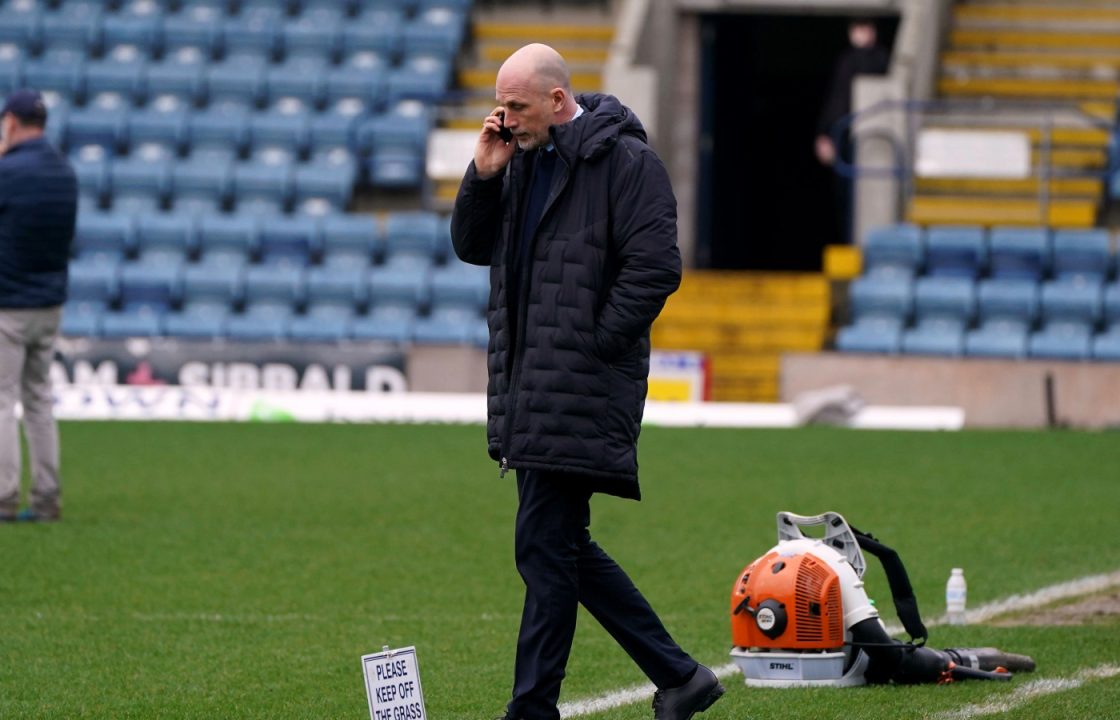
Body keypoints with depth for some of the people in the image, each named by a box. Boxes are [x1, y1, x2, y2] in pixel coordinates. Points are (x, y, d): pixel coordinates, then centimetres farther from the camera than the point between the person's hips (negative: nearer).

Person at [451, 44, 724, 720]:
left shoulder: (626, 161, -10)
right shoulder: (523, 159, 15)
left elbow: (655, 268, -15)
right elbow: (472, 246, 20)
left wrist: (591, 346, -16)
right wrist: (484, 175, 4)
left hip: (583, 393, -9)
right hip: (529, 390, 9)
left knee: (547, 548, -7)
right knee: (564, 547, 11)